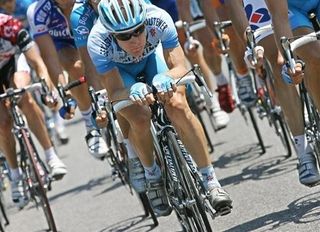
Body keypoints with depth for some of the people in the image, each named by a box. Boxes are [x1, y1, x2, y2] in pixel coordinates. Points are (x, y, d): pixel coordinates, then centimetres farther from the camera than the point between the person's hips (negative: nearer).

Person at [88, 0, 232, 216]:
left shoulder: (159, 19, -37)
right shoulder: (98, 42, -39)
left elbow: (180, 68, -34)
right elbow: (114, 93, -36)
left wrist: (165, 78, -56)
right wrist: (132, 92, -58)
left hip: (151, 57, 1)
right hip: (118, 70, -1)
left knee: (178, 105, -24)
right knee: (139, 118, -27)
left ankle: (211, 181, -13)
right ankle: (153, 177, 1)